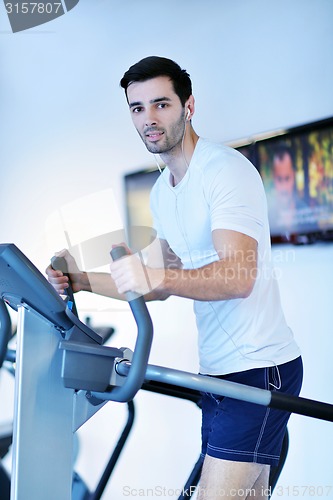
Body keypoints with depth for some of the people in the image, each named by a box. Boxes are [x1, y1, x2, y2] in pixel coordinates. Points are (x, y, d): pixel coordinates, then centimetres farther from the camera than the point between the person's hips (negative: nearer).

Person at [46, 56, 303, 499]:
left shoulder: (226, 170, -14)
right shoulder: (161, 192, 14)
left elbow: (239, 276, -27)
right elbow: (163, 286, 18)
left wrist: (155, 276, -42)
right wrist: (83, 279, 8)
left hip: (259, 367, -9)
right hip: (218, 369, 9)